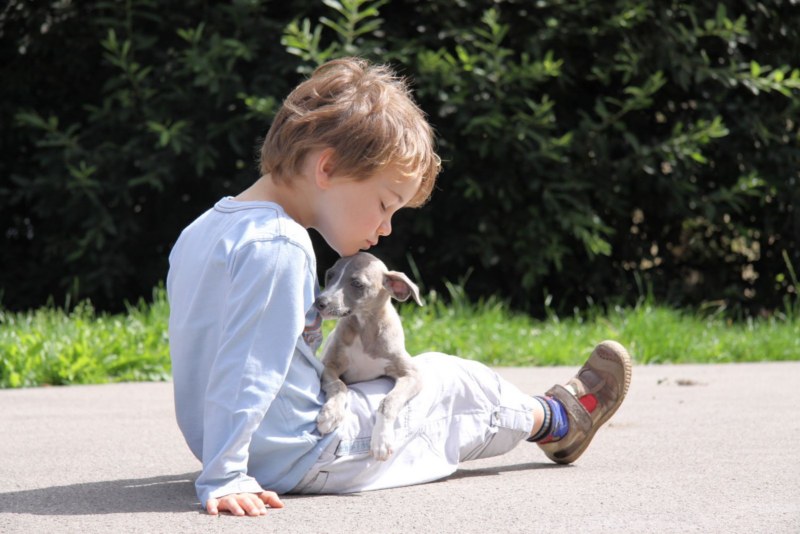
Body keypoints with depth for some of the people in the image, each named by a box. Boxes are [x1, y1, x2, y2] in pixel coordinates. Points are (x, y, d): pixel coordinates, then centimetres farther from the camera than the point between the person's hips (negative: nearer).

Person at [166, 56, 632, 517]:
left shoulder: (202, 231, 6)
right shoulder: (279, 246, -27)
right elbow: (246, 368, -32)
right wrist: (223, 480, -31)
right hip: (301, 459, -9)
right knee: (446, 379, 12)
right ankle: (558, 421, 40)